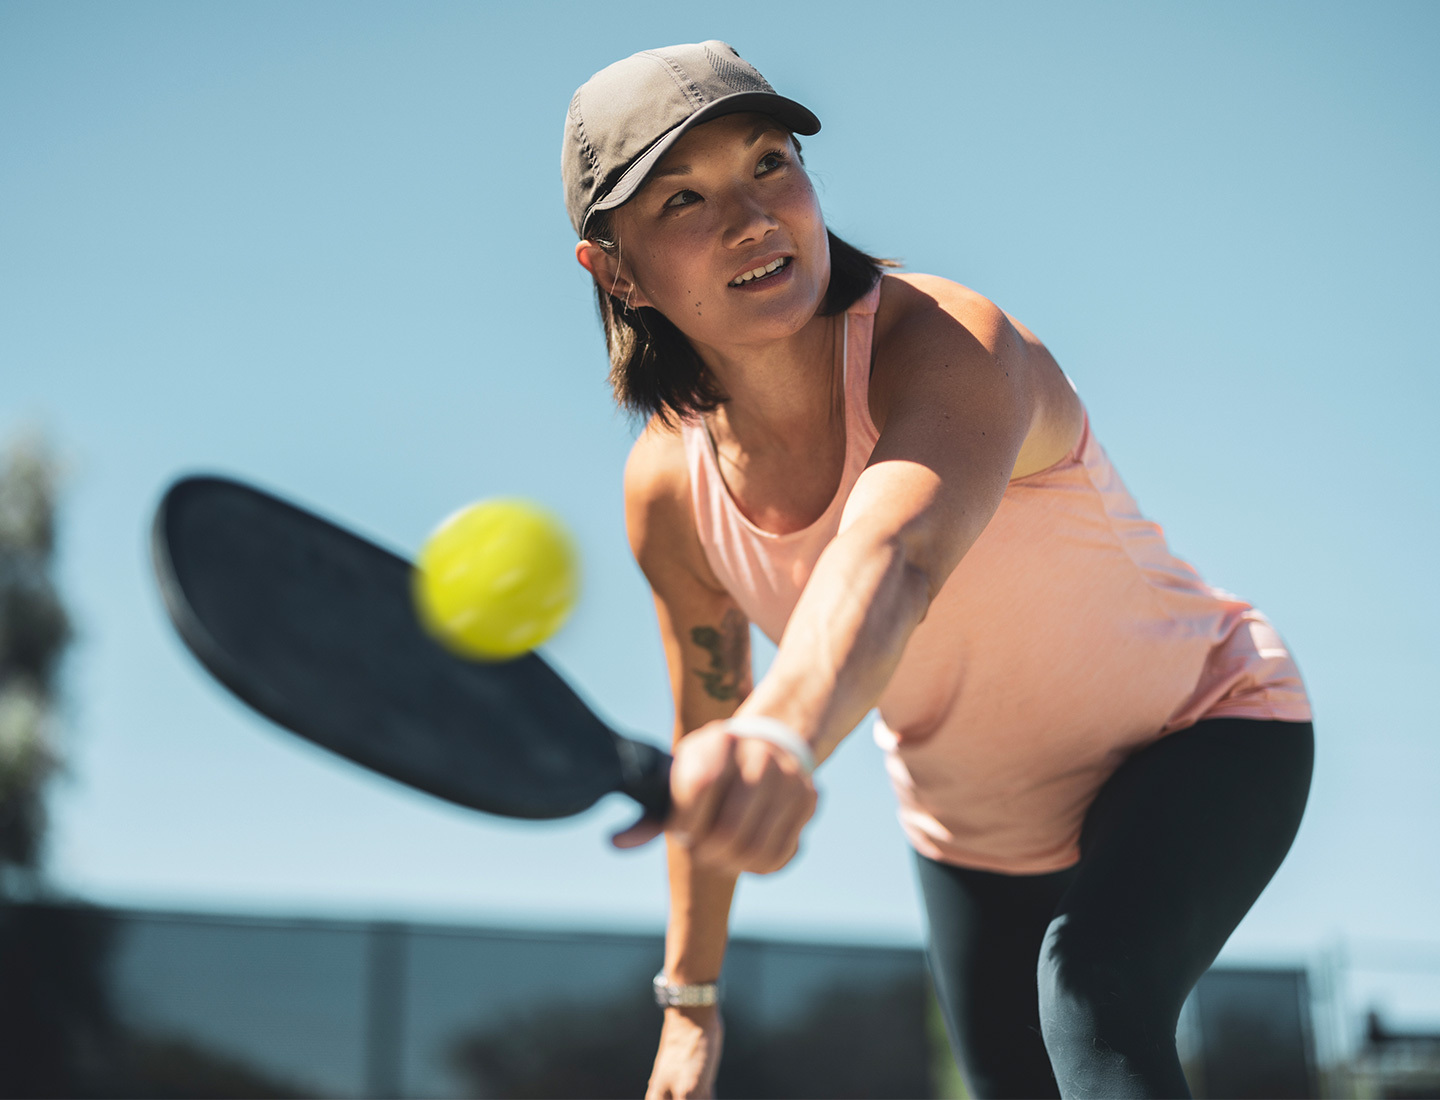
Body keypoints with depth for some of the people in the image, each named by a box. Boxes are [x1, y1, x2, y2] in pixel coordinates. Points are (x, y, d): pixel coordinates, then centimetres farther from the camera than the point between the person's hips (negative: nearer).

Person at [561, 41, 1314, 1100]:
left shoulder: (950, 345, -33)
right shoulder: (669, 495, -16)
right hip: (973, 833, 5)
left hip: (1206, 732, -5)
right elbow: (707, 724, -1)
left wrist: (782, 732, -76)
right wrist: (690, 998, 5)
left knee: (1093, 986, -32)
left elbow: (888, 563, -55)